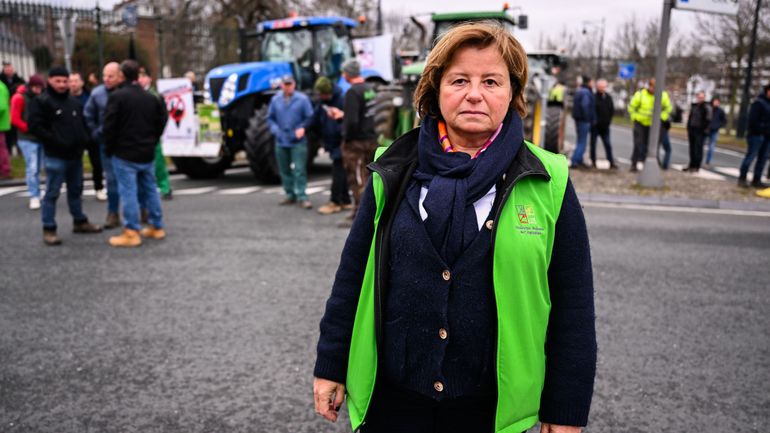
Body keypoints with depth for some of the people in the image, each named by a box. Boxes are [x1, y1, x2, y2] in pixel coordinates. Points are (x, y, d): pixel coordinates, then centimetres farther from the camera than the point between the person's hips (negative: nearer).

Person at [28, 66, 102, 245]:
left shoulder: (74, 101, 14)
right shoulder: (41, 101, -7)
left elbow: (82, 123, 24)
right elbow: (34, 126, -14)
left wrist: (83, 139, 6)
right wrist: (55, 141, -19)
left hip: (75, 155, 7)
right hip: (55, 156, -7)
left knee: (76, 190, 17)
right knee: (52, 194, -2)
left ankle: (80, 222, 29)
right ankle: (49, 229, 4)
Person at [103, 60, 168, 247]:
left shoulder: (117, 96, -11)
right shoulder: (151, 98, 8)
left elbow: (109, 126, -13)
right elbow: (161, 121, 12)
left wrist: (108, 148, 0)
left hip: (124, 154, -6)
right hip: (147, 154, 6)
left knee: (128, 192, -4)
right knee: (150, 189, 14)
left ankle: (132, 233, -4)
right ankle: (157, 227, 19)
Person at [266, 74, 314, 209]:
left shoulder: (302, 99, -4)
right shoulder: (275, 99, 7)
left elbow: (309, 117, -1)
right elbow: (270, 118, 13)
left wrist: (302, 128, -15)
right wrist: (275, 129, -3)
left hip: (298, 142, -4)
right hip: (281, 141, 4)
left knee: (299, 170, -8)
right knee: (284, 170, 11)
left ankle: (302, 197, -4)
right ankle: (290, 194, 22)